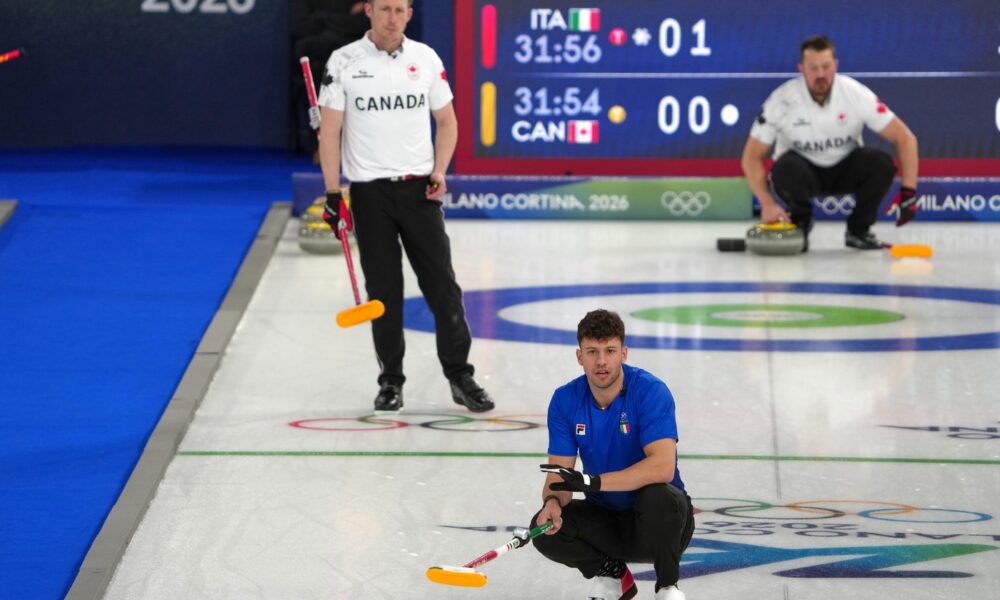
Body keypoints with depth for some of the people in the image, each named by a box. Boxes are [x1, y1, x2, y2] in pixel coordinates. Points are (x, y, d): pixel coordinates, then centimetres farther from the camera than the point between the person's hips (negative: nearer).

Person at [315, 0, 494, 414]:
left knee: (442, 283, -1)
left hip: (419, 189, 2)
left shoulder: (426, 58, 3)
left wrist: (439, 171, -4)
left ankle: (460, 377, 5)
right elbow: (329, 131, -4)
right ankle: (390, 381, 13)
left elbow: (447, 121, 11)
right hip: (370, 193, -2)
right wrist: (333, 194, -9)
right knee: (383, 290, 4)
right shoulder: (344, 62, -4)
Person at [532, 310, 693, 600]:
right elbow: (558, 474, -7)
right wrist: (553, 502, -32)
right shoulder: (565, 400, -6)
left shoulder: (650, 391, -20)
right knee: (545, 528, -24)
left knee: (658, 497, -37)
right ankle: (609, 573, 6)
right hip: (605, 518, 3)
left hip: (655, 521, -3)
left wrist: (594, 482, -40)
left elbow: (662, 467, -31)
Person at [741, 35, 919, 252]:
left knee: (881, 164, -28)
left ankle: (858, 229, -3)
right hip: (804, 173, -1)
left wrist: (908, 191, -28)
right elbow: (751, 157, -17)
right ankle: (799, 222, -3)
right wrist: (767, 204, -31)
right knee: (787, 167, -35)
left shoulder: (855, 94, -20)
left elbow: (905, 138, -17)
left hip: (845, 171, 1)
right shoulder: (782, 101, -22)